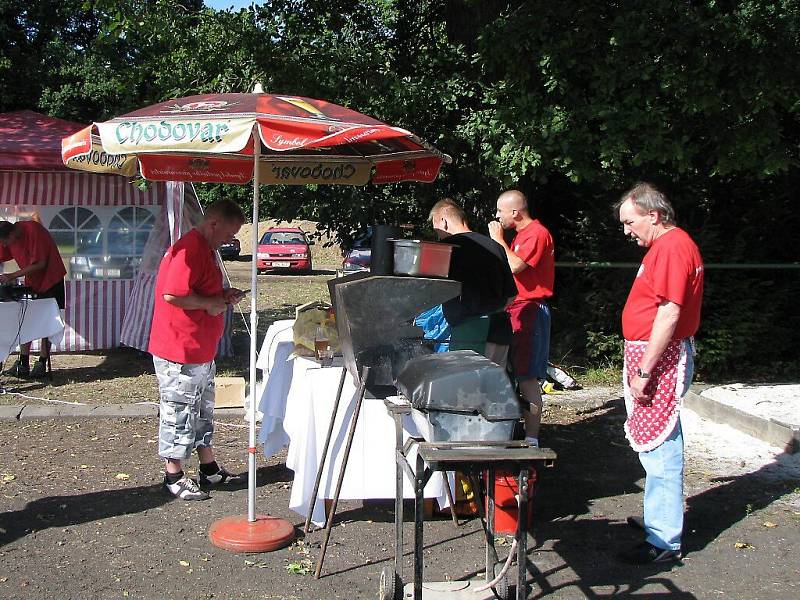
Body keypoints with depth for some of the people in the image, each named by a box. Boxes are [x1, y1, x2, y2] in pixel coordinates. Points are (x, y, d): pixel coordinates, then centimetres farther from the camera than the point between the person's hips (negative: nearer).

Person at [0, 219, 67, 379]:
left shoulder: (33, 231, -27)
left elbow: (40, 264, -26)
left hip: (50, 280, -6)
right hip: (31, 282, 6)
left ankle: (42, 364, 4)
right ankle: (23, 364, 5)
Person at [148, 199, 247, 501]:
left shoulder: (205, 249, 14)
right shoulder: (190, 249, -21)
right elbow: (172, 295, -30)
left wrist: (222, 295, 9)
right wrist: (211, 303, -19)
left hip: (201, 349, 11)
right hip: (180, 352, -11)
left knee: (203, 410, 19)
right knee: (179, 412, 1)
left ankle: (209, 469, 31)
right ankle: (174, 476, 14)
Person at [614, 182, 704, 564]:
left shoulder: (672, 247, -16)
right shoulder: (666, 245, 17)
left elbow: (669, 314, -23)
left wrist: (644, 372, -22)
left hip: (662, 360, -11)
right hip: (653, 355, 11)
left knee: (660, 447, -7)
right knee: (654, 444, 19)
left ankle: (664, 540, -2)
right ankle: (659, 516, 32)